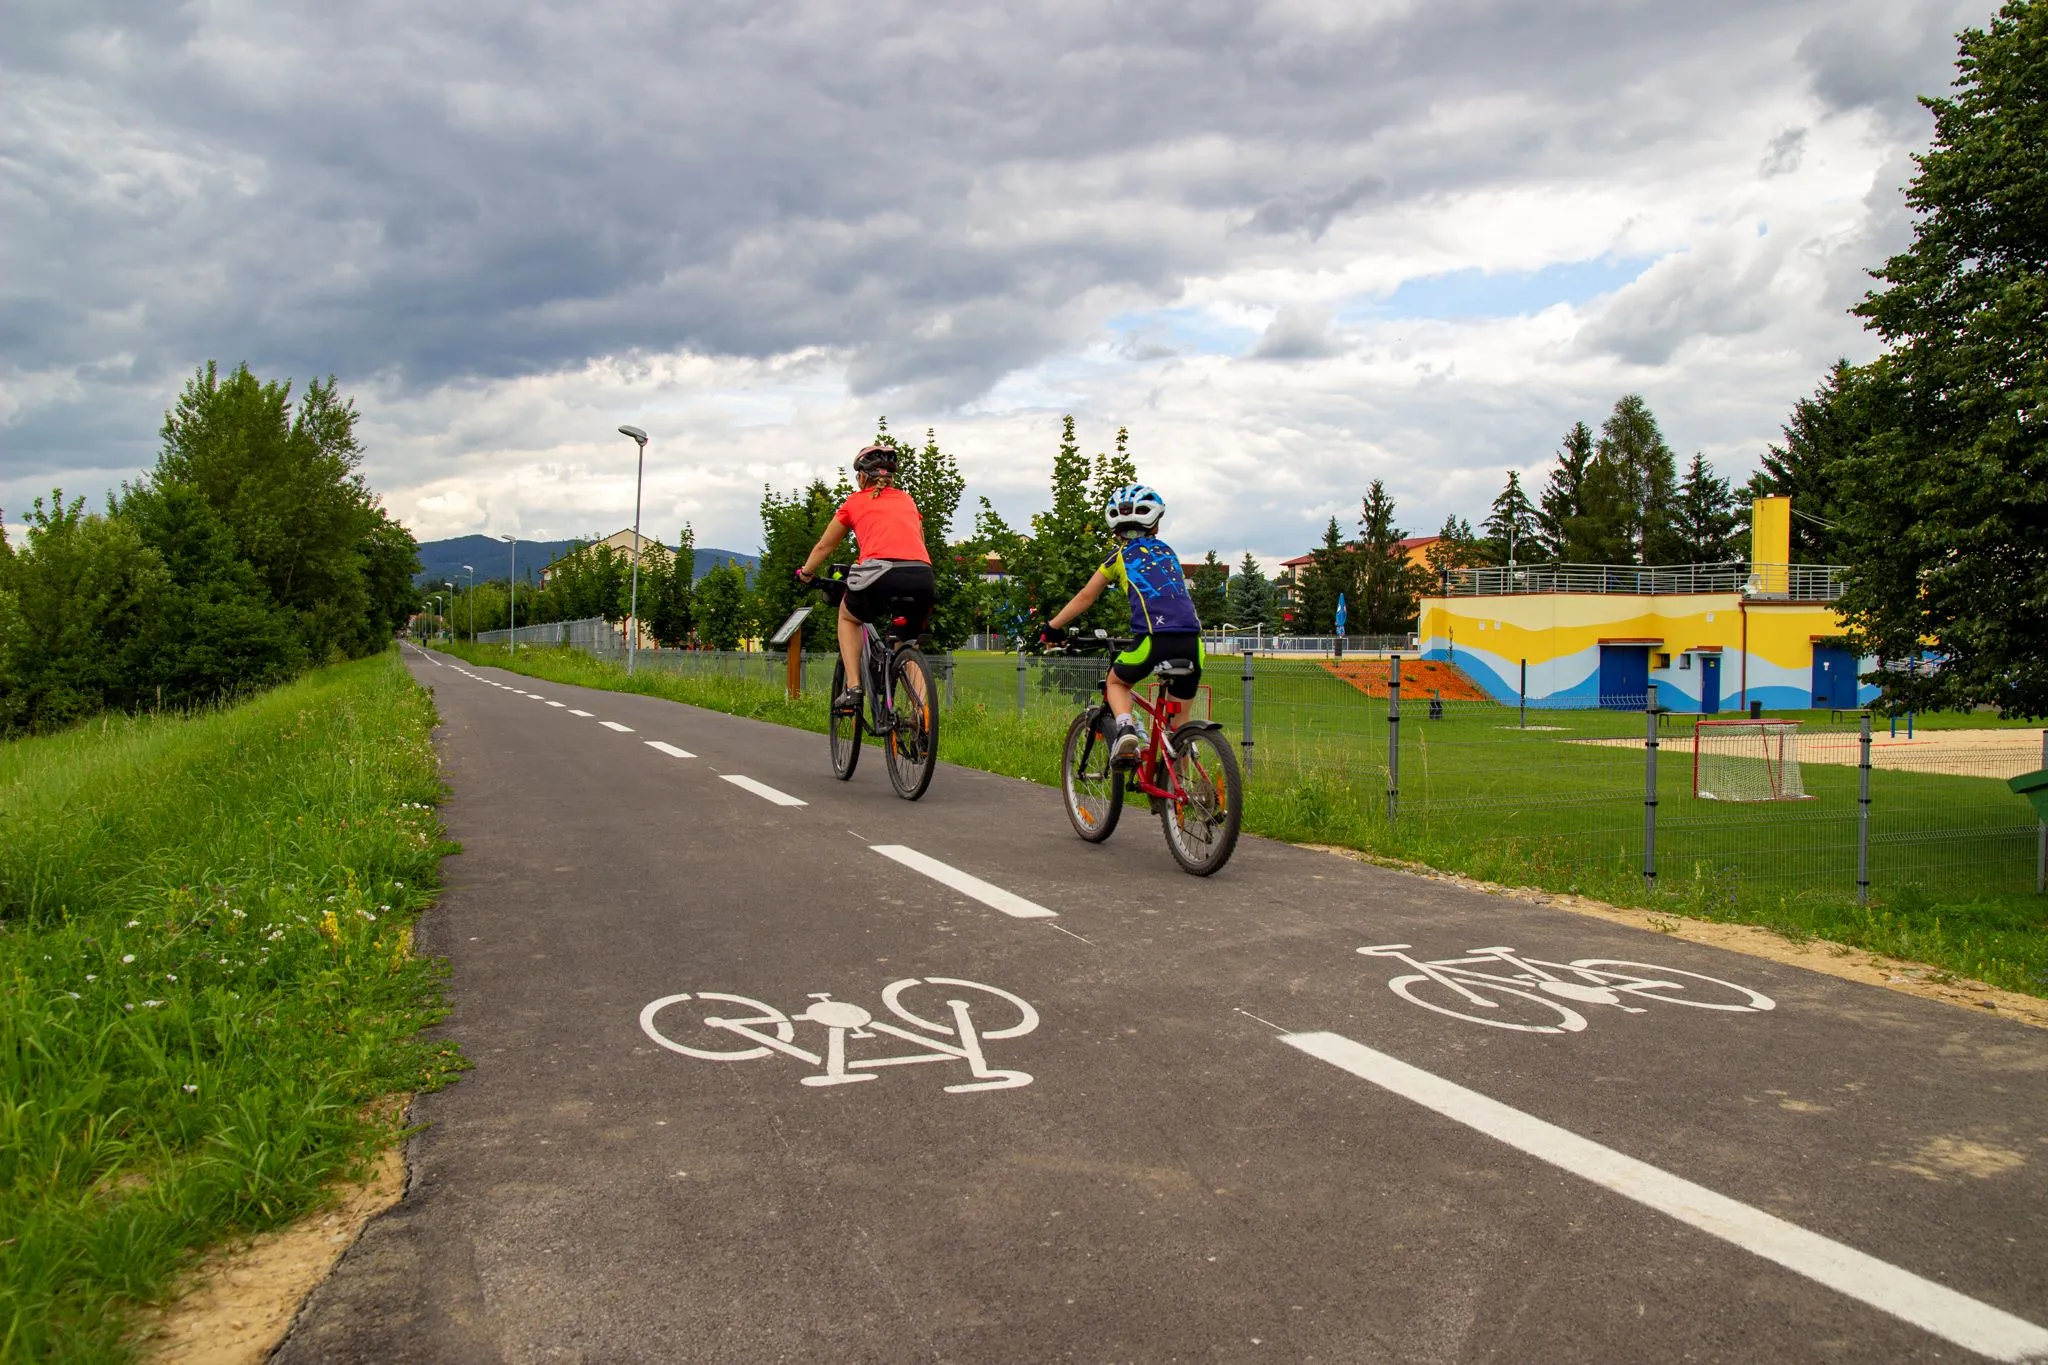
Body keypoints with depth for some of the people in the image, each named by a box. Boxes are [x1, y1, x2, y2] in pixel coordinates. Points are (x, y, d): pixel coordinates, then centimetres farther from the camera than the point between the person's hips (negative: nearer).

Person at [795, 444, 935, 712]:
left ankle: (853, 687, 14)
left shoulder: (855, 501, 22)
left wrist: (806, 573, 52)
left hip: (880, 572, -2)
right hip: (922, 576, 3)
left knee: (848, 617, 30)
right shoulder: (907, 501, 29)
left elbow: (824, 547, 34)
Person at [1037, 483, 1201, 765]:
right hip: (1191, 641, 3)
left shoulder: (1120, 556, 15)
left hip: (1155, 639, -3)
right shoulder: (1168, 551, 26)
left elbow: (1085, 597, 21)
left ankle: (1126, 728, -2)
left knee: (1117, 681, 26)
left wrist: (1052, 627, 32)